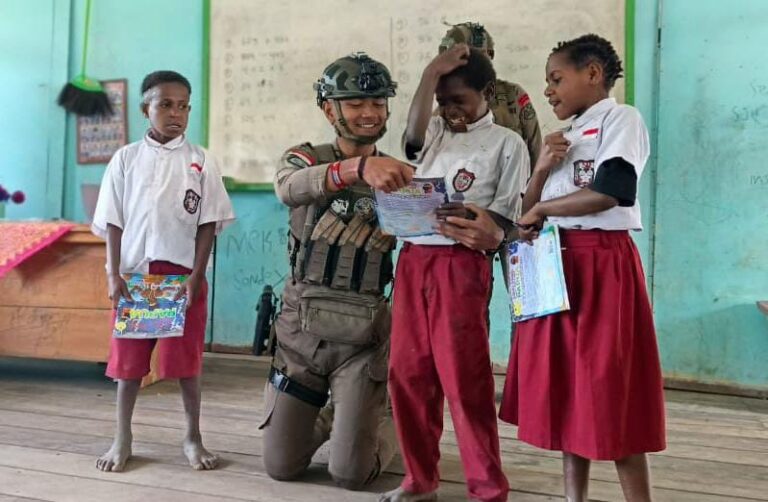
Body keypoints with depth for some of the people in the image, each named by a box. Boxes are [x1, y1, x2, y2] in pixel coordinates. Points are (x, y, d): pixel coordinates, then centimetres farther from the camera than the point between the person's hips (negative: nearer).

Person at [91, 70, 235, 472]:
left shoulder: (201, 161, 2)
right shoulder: (126, 159, 5)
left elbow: (208, 224, 0)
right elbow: (113, 223, 3)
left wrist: (195, 276, -8)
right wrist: (114, 276, -4)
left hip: (184, 274, -1)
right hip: (134, 273, 1)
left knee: (187, 359, 4)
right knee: (128, 358, 8)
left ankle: (192, 437, 19)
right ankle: (122, 438, 23)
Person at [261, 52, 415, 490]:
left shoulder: (402, 175, 2)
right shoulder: (306, 158, -1)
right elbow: (289, 188, -26)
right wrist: (358, 166, -45)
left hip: (364, 336, -1)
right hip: (300, 328, 1)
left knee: (351, 475, 1)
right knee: (281, 467, 10)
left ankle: (387, 427, 34)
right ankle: (330, 418, 41)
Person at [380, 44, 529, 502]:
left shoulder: (507, 143, 5)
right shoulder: (435, 132, 19)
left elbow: (506, 219, -2)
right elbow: (413, 134, -6)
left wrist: (488, 233, -24)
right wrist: (431, 73, -6)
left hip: (461, 264, -5)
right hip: (413, 259, 5)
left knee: (463, 377, -5)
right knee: (408, 372, 7)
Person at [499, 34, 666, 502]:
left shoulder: (621, 118, -2)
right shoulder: (565, 136, 19)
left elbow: (610, 191, -19)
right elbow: (528, 213, 16)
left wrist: (542, 209, -7)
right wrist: (541, 171, -2)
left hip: (602, 264, -7)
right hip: (557, 265, 7)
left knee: (610, 391, -5)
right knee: (566, 389, 9)